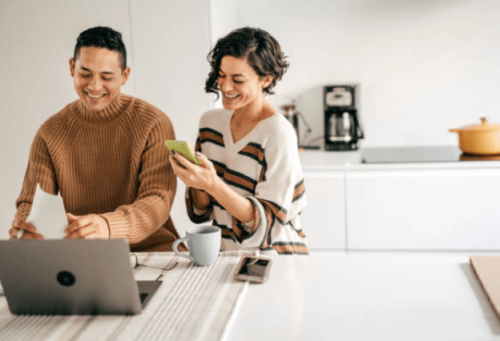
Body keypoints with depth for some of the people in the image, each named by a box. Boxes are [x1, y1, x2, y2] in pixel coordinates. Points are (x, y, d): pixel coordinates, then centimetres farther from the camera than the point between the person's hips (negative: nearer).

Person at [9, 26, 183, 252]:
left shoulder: (154, 124, -6)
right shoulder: (51, 133, 6)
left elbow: (158, 201, -15)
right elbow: (31, 201, 2)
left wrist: (108, 226, -35)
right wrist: (24, 226, -24)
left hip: (149, 249, -2)